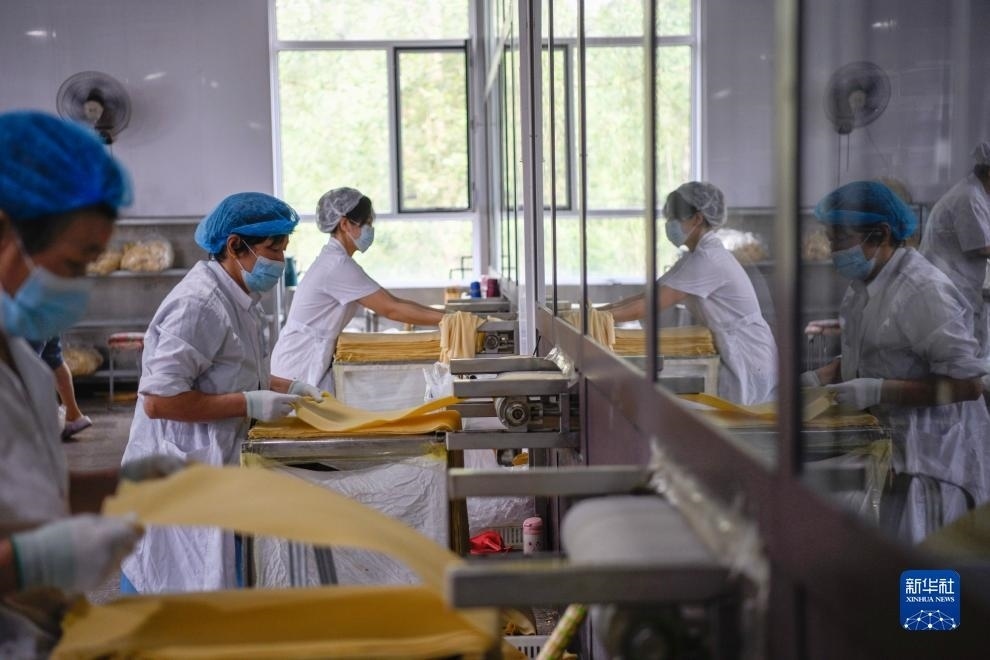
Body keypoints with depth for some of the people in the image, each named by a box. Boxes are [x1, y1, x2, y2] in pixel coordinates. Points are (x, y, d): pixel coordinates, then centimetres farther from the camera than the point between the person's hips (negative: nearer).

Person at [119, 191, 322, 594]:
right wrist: (250, 404, -22)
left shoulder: (239, 297, 10)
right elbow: (159, 399, -25)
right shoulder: (199, 304, -21)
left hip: (207, 467, 10)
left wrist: (286, 388, 10)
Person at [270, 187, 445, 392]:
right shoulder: (337, 265, -19)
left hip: (313, 362, 9)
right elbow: (391, 309, -20)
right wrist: (448, 318, -19)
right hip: (301, 365, -9)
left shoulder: (334, 260, 11)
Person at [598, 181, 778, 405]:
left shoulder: (708, 260, -21)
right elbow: (649, 294, 7)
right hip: (734, 357, 9)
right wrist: (599, 310, -2)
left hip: (748, 360, -9)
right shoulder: (696, 256, 10)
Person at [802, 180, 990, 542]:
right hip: (884, 442, 8)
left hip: (928, 454, -8)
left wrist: (879, 390, -24)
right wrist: (822, 376, 4)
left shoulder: (924, 290, -21)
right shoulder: (865, 282, 7)